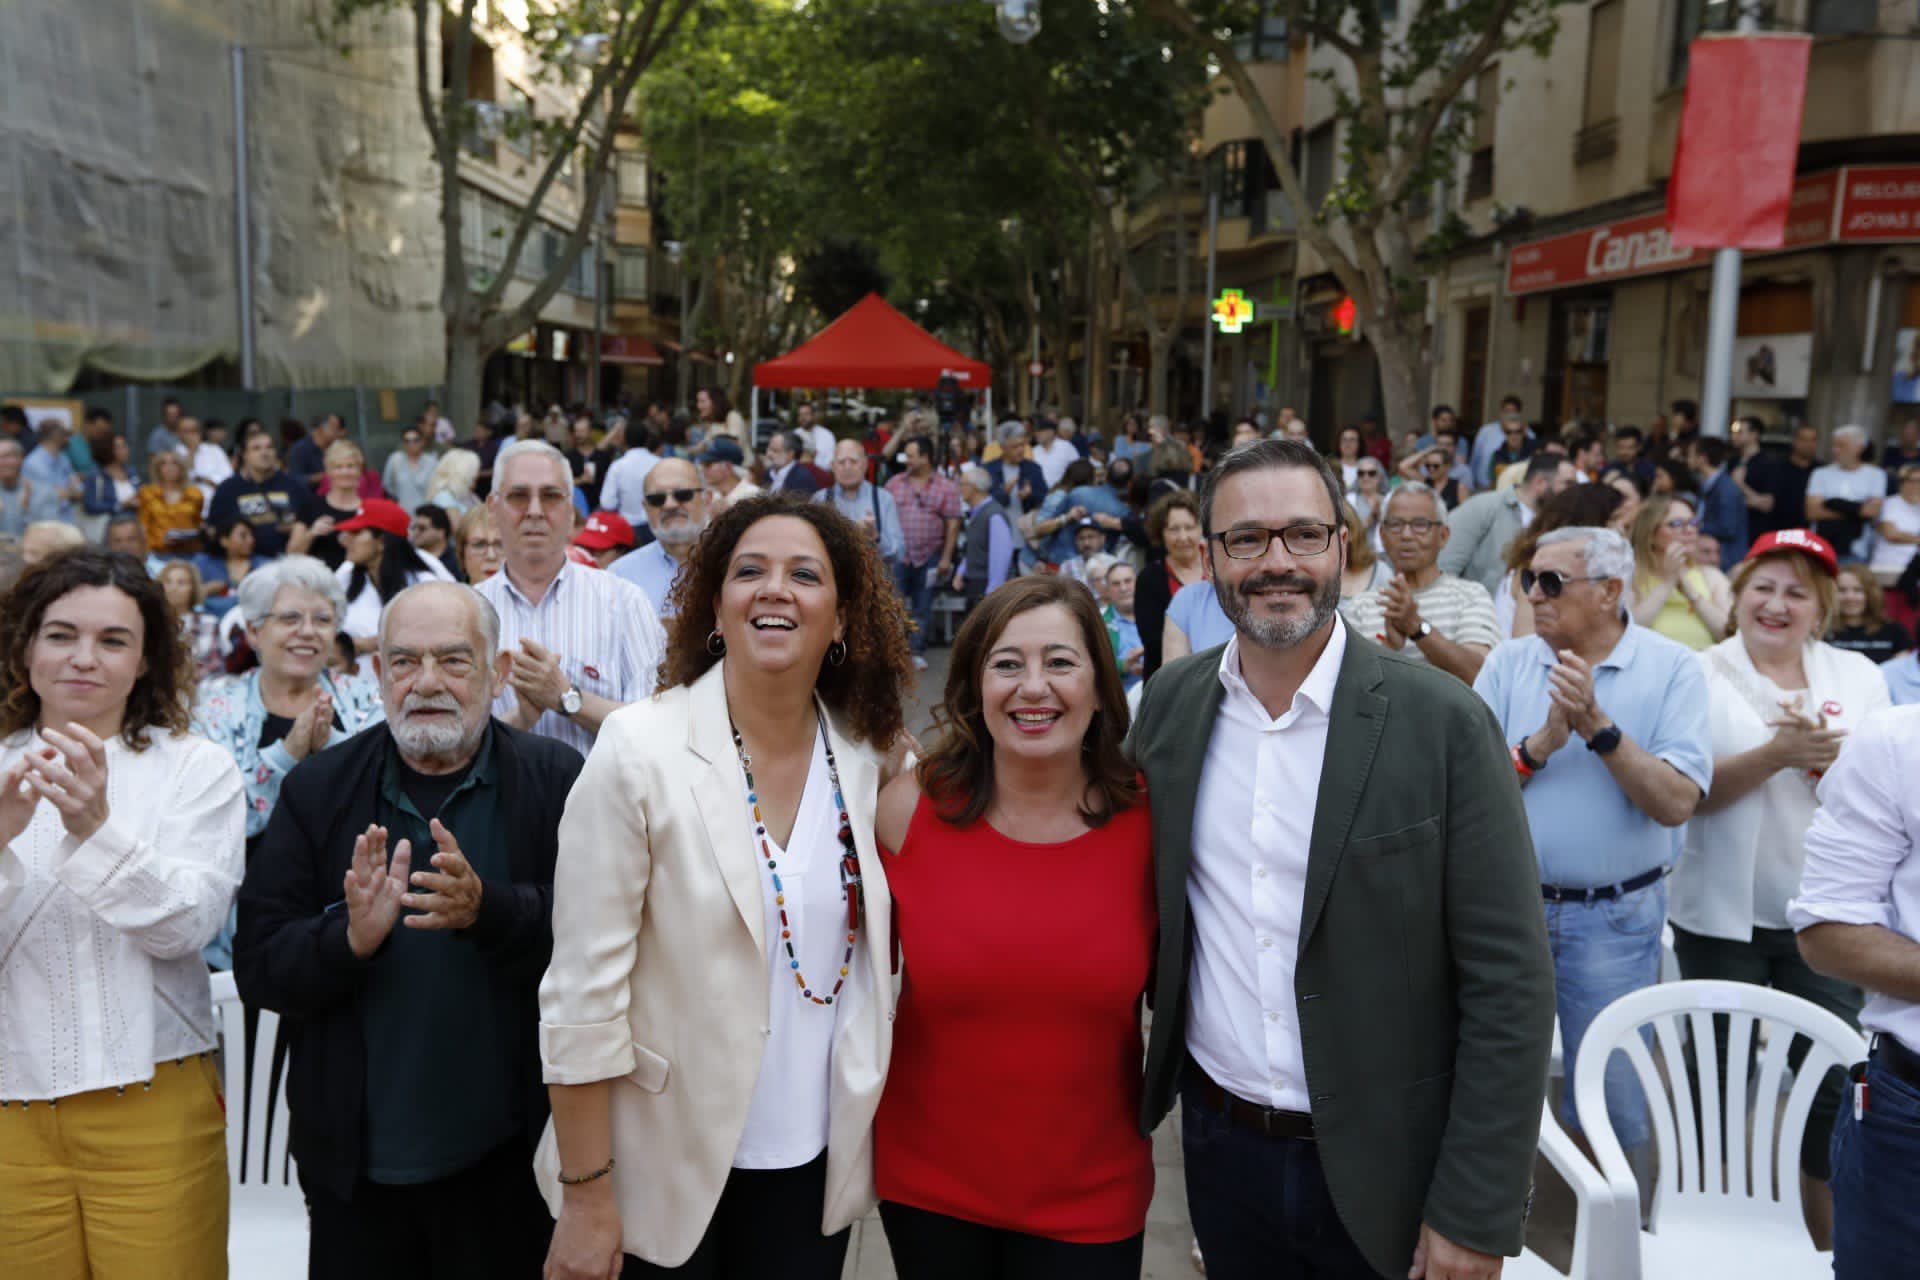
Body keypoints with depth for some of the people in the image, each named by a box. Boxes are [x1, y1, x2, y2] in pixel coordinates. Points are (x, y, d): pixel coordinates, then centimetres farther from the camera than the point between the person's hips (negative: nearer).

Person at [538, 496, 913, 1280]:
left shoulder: (870, 757, -3)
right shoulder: (640, 750, -15)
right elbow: (583, 994, -14)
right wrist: (585, 1198, -13)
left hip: (816, 1164, 4)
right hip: (665, 1173, -3)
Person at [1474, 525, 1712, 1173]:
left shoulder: (1671, 668, -6)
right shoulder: (1507, 663, 0)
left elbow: (1675, 803, -16)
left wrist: (1598, 726, -24)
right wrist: (1542, 743, -21)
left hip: (1614, 917, -2)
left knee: (1612, 1096, 10)